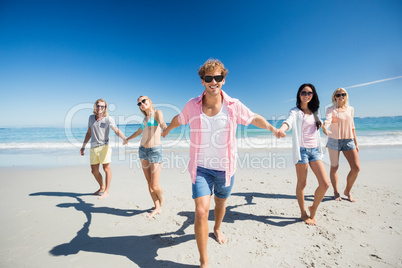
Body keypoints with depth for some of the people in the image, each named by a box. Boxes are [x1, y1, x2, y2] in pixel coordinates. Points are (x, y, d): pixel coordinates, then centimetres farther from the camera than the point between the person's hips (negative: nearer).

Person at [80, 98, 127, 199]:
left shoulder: (108, 119, -5)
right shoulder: (91, 118, 13)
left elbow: (117, 131, -19)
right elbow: (89, 133, 21)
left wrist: (125, 139, -38)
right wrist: (83, 146, 21)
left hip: (104, 146, -5)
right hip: (93, 147, 6)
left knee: (106, 169, -6)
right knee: (94, 171, 11)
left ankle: (106, 191, 6)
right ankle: (101, 188, 31)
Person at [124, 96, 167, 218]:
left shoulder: (157, 113, -3)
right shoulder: (145, 118, 16)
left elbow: (162, 123, -26)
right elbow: (139, 131, 34)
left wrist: (165, 129, -51)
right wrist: (128, 139, 50)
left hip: (155, 151, -7)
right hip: (143, 150, 7)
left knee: (155, 186, -5)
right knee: (149, 182, 7)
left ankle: (160, 198, 27)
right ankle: (157, 208, 21)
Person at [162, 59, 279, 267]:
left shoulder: (233, 106, -11)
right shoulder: (192, 105, -9)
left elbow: (255, 118, 8)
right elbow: (179, 119, 13)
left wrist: (272, 128, -4)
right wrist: (167, 130, 29)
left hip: (225, 168, 2)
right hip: (201, 168, -1)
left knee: (220, 202, 24)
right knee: (201, 212, -11)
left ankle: (217, 229, 58)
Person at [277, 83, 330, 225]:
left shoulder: (313, 112, 14)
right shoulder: (295, 111, -6)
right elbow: (289, 121, -29)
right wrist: (281, 129, -49)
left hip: (315, 150, 6)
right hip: (302, 150, -6)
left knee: (325, 183, -2)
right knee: (302, 184, 4)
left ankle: (313, 208, 24)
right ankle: (304, 214, 23)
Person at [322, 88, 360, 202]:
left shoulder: (350, 109, 11)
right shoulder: (331, 109, -2)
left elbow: (352, 127, 16)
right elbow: (328, 120, -23)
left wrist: (356, 143, 15)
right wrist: (325, 128, -45)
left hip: (349, 141, 4)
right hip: (334, 141, -4)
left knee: (356, 168, -2)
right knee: (334, 167, 3)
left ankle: (348, 190, 20)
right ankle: (336, 191, 21)